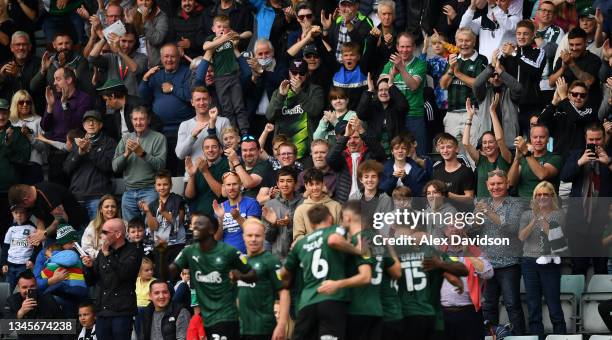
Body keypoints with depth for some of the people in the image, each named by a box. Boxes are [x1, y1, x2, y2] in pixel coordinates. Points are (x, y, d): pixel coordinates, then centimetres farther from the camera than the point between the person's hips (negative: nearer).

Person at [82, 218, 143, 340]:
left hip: (122, 313, -5)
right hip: (102, 312, 5)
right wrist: (89, 267, -2)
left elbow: (125, 273, -19)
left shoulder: (133, 252, -1)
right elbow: (90, 282, 18)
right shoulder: (102, 252, 15)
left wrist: (108, 254, -14)